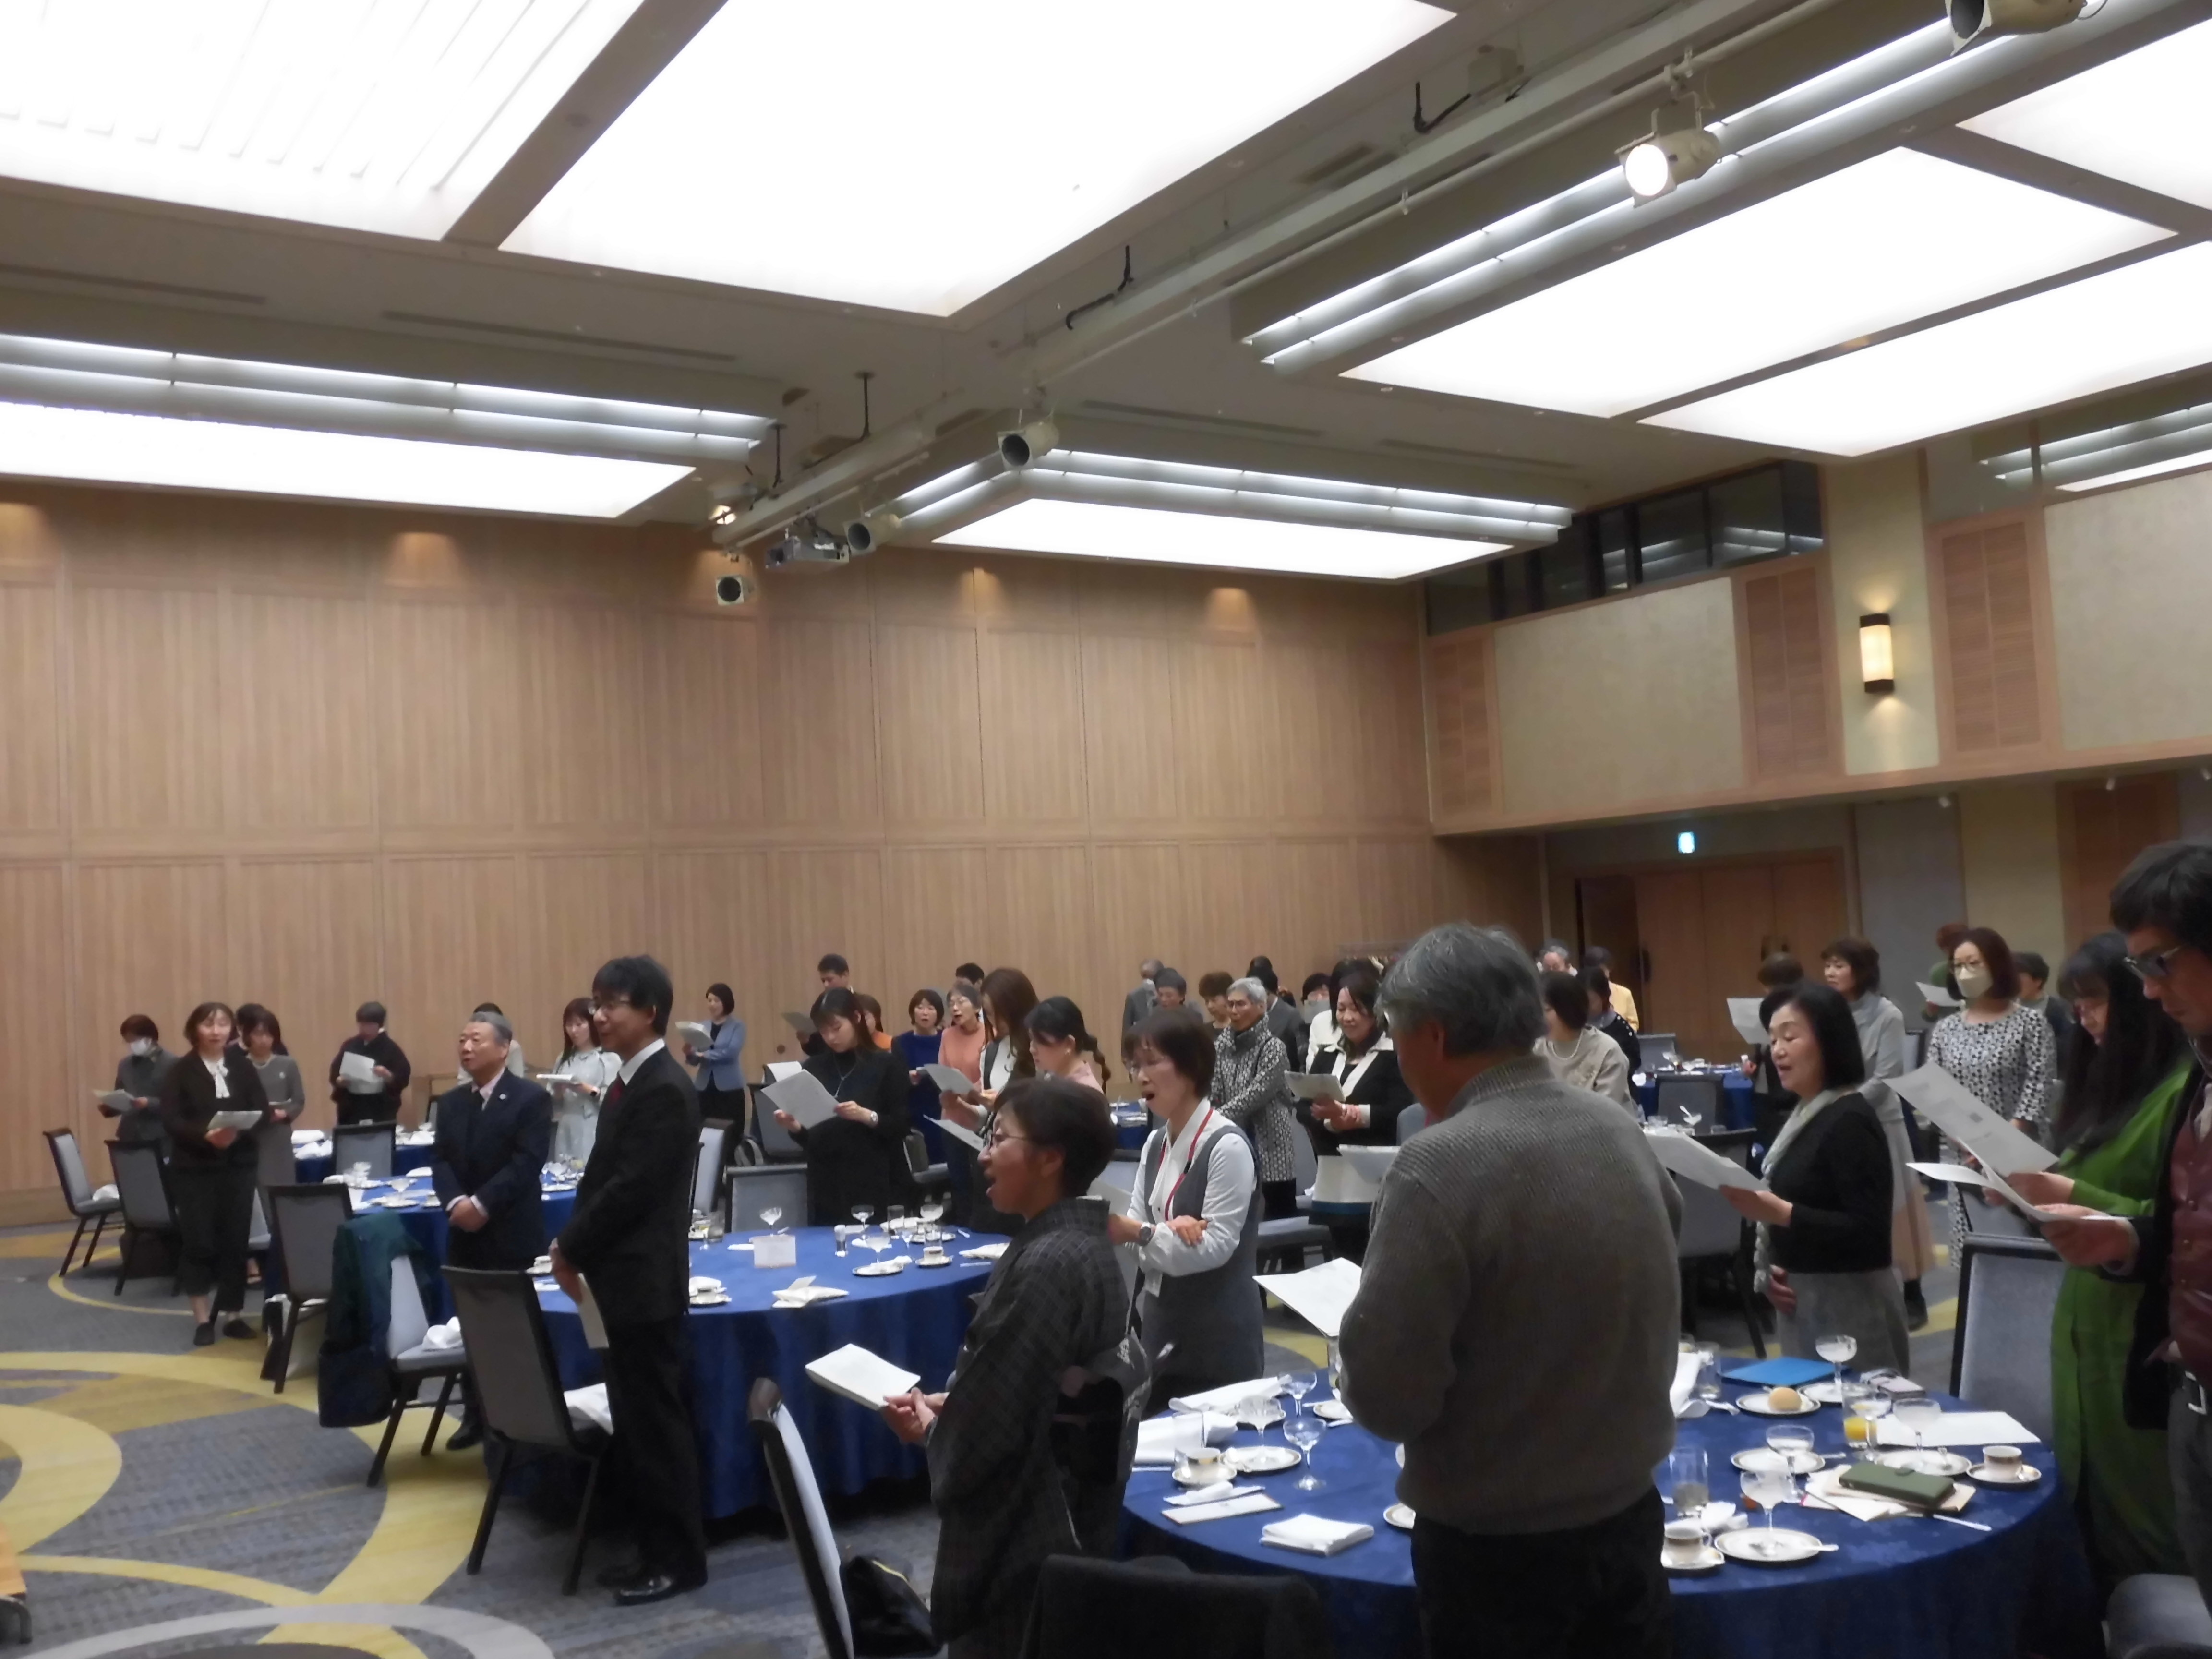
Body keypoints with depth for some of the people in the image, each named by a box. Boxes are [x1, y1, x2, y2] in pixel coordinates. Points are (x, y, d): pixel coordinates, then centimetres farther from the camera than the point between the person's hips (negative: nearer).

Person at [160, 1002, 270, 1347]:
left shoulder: (243, 1068, 7)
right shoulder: (181, 1072, -1)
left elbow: (261, 1111, 2)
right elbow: (171, 1120, -10)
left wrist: (238, 1131, -18)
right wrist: (205, 1136, -26)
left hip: (238, 1165, 2)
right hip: (194, 1168, -2)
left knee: (235, 1240, 5)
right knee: (199, 1241, -2)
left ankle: (233, 1314, 15)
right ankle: (203, 1318, 9)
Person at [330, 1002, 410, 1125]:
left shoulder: (391, 1049, -2)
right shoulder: (350, 1045, 9)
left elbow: (403, 1079, -6)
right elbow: (335, 1072, 12)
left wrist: (388, 1076, -25)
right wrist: (340, 1081, -9)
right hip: (351, 1108, 3)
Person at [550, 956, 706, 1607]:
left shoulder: (664, 1089, -18)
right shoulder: (631, 1081, 13)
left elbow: (631, 1189, -21)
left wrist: (572, 1248, -11)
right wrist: (574, 1244, 6)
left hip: (644, 1280, -10)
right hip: (623, 1277, 10)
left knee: (656, 1424, 0)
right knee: (634, 1422, 15)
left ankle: (680, 1560, 11)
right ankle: (656, 1550, 26)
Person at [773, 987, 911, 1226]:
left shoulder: (885, 1066, -2)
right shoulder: (813, 1068, 9)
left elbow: (901, 1128, -5)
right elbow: (807, 1136, 12)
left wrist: (866, 1116, -19)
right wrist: (794, 1125, -8)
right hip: (825, 1187, 3)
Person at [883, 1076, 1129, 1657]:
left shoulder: (1046, 1265, -25)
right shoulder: (1082, 1245, 5)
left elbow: (992, 1429, -24)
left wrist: (931, 1429, -4)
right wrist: (949, 1404, 4)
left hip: (1021, 1541, -9)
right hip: (1062, 1524, 9)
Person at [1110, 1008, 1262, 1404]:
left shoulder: (1228, 1147, -17)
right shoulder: (1155, 1143, 7)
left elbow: (1216, 1247, -20)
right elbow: (1136, 1227, 2)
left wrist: (1140, 1234, -29)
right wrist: (1170, 1230, -19)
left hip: (1218, 1338, -7)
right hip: (1160, 1328, 7)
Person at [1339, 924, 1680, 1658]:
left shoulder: (1439, 1167, -23)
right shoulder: (1620, 1128, -1)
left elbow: (1385, 1396, -24)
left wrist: (1364, 1351, -3)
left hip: (1498, 1546, -6)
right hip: (1629, 1514, 6)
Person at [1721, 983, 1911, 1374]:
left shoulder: (1850, 1121, -17)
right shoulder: (1804, 1114, 10)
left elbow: (1870, 1232, -21)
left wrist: (1780, 1213, -27)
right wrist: (1770, 1270, 0)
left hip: (1848, 1305, -8)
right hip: (1804, 1298, 8)